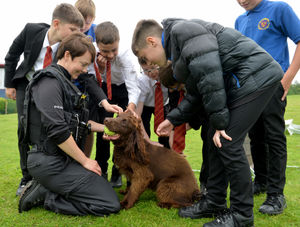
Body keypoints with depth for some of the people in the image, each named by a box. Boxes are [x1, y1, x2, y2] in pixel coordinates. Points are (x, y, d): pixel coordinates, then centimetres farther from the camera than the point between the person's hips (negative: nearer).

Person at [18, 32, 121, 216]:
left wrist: (104, 128, 5)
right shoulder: (50, 81, -14)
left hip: (62, 159, 10)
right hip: (51, 163, -10)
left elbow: (77, 121, 20)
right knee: (111, 204, -11)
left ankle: (44, 188, 12)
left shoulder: (65, 81, 18)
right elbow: (57, 130, -23)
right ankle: (45, 196, -4)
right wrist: (85, 161, -13)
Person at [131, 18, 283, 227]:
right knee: (215, 140, 10)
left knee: (228, 144, -10)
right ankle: (214, 203, 21)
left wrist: (219, 120, -18)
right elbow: (196, 92, 22)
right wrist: (173, 119, 20)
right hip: (240, 83, 10)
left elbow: (208, 72, -21)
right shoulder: (177, 47, 20)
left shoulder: (181, 30, -11)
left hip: (255, 76, -10)